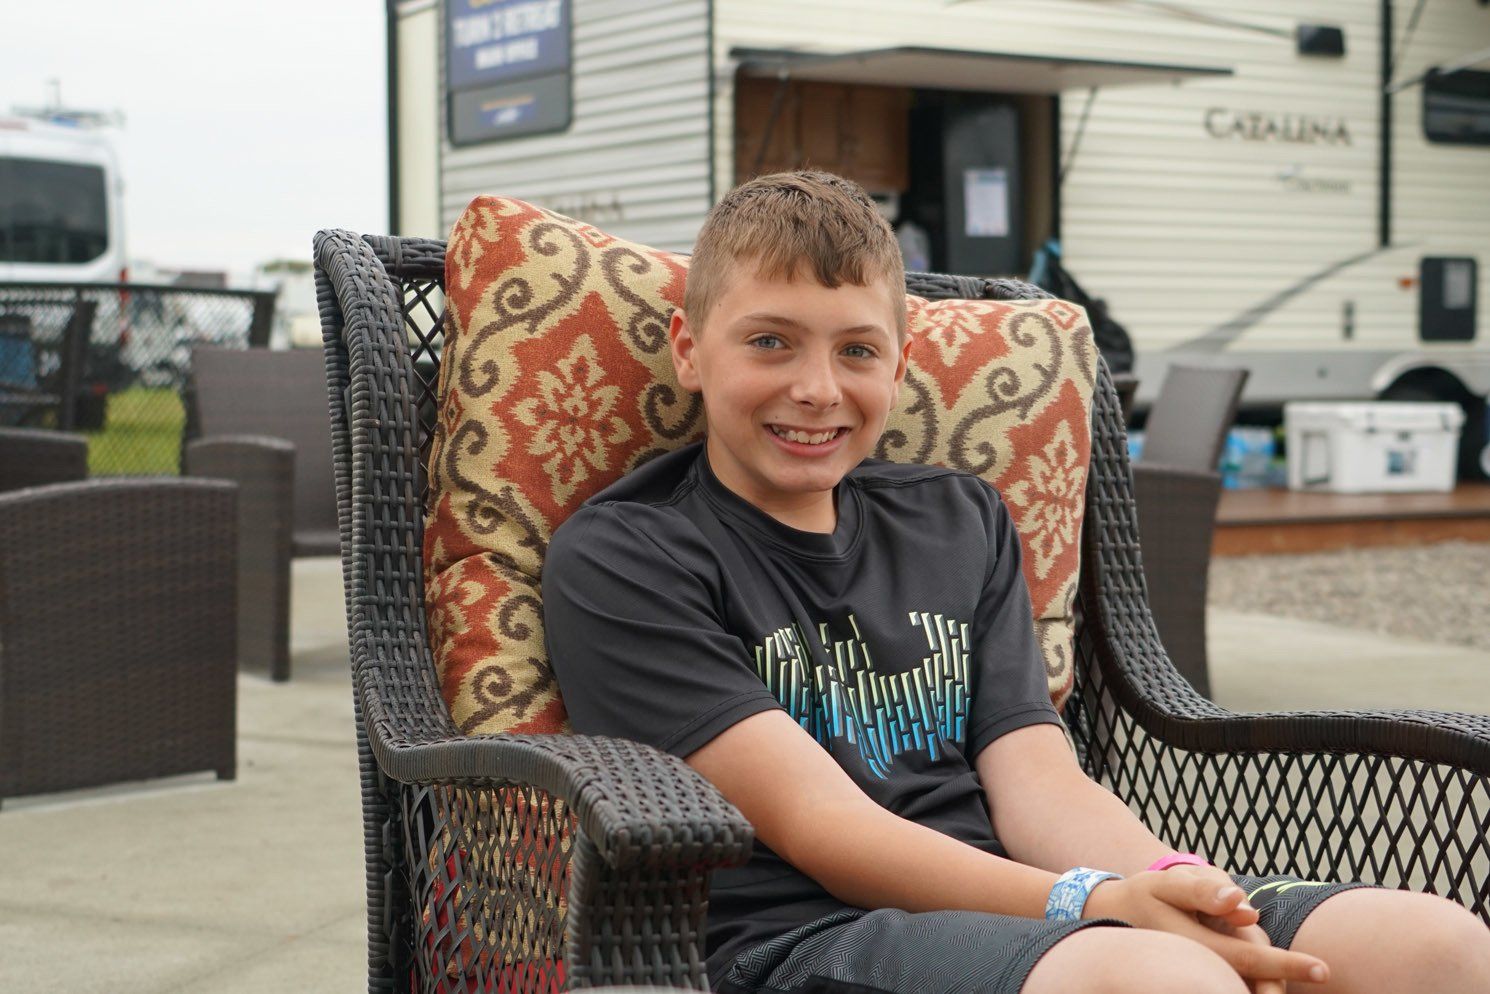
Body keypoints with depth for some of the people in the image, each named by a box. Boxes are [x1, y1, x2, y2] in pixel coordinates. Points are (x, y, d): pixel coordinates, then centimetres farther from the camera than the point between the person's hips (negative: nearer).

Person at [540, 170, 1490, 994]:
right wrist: (1097, 905, -20)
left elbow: (1037, 779, 12)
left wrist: (1171, 880, -11)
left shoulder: (962, 520, 23)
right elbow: (820, 825, -7)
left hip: (1009, 912, 6)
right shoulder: (619, 558, 3)